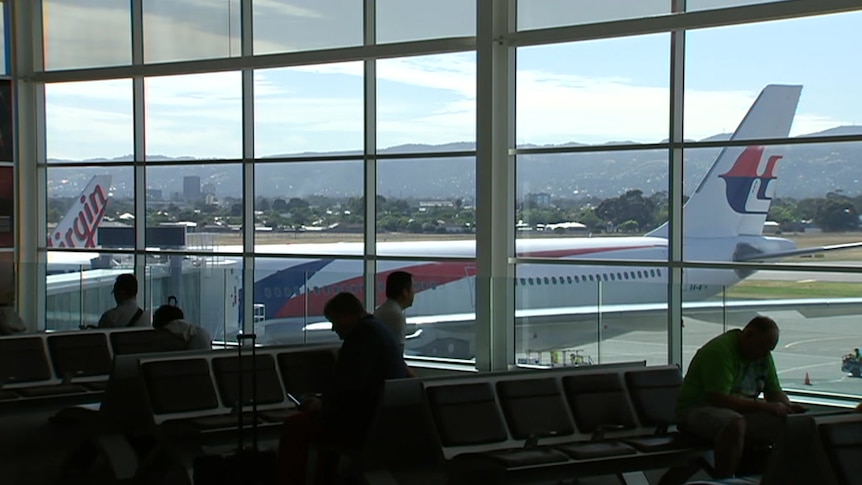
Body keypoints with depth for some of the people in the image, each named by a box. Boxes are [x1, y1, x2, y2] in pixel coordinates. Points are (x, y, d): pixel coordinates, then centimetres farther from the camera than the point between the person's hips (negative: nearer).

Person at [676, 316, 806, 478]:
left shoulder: (764, 355, 9)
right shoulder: (719, 350, -19)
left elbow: (774, 392, 15)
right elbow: (719, 399, -27)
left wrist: (787, 406, -9)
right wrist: (764, 406, -25)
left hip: (742, 411, 8)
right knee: (735, 424, -40)